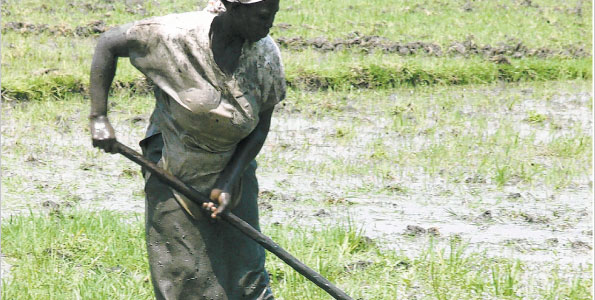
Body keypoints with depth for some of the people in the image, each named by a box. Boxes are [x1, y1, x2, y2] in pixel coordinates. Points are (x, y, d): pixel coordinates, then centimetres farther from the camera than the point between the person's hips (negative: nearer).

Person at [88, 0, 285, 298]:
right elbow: (108, 42, -10)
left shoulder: (266, 55, -10)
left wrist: (229, 183, -13)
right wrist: (98, 117, -15)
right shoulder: (177, 34, -22)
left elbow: (260, 128, -2)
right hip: (175, 170, -3)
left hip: (233, 165, 3)